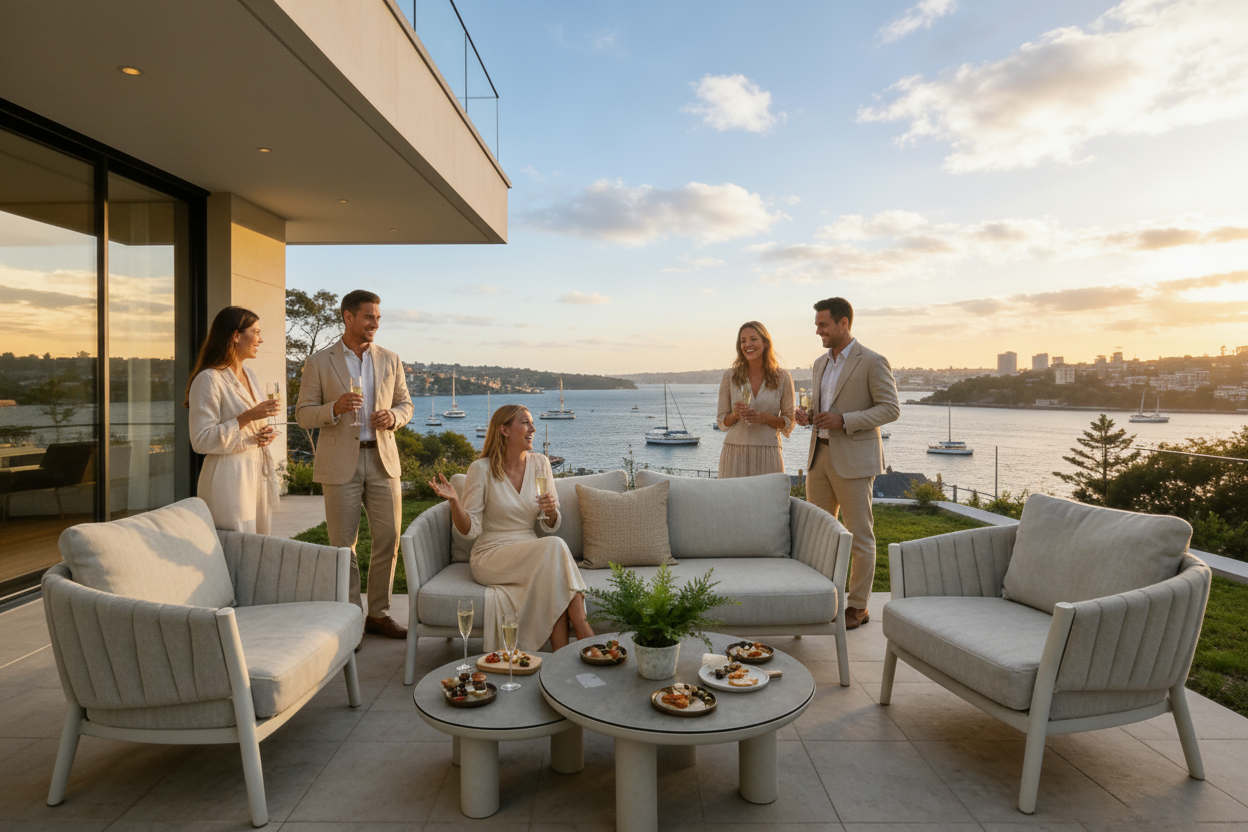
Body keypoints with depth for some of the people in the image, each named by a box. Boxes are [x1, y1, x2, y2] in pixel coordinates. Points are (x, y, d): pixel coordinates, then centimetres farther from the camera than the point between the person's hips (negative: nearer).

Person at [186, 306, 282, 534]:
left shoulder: (249, 375, 14)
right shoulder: (208, 379, -12)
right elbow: (201, 440, -16)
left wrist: (265, 434, 4)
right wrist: (247, 417, -21)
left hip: (258, 474, 8)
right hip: (229, 479, -8)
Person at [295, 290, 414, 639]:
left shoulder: (390, 360, 10)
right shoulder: (319, 362, 1)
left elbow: (405, 404, 15)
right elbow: (303, 414, 0)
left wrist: (393, 417, -8)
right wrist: (335, 409, -20)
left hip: (382, 459, 3)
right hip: (341, 463, -3)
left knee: (388, 539, 4)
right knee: (343, 544, 3)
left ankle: (378, 614, 19)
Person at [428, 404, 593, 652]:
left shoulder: (539, 463, 5)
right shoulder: (482, 469, -7)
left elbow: (549, 527, 9)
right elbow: (470, 530, -9)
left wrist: (552, 511, -14)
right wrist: (454, 501, -26)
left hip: (531, 553, 4)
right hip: (491, 556, -4)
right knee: (555, 547, -30)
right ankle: (583, 629, -25)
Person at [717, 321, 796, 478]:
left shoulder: (783, 377, 3)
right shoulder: (730, 376, 4)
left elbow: (789, 424, 5)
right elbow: (722, 423, 7)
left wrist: (764, 417, -12)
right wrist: (735, 414, -14)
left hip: (767, 455, 0)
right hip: (735, 452, 0)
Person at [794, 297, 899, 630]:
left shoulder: (873, 362, -8)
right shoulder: (820, 363, 14)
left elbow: (891, 409, -12)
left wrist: (844, 421, -22)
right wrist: (807, 415, 0)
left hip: (854, 459, -7)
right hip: (820, 456, 7)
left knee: (859, 536, 2)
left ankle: (857, 606, 13)